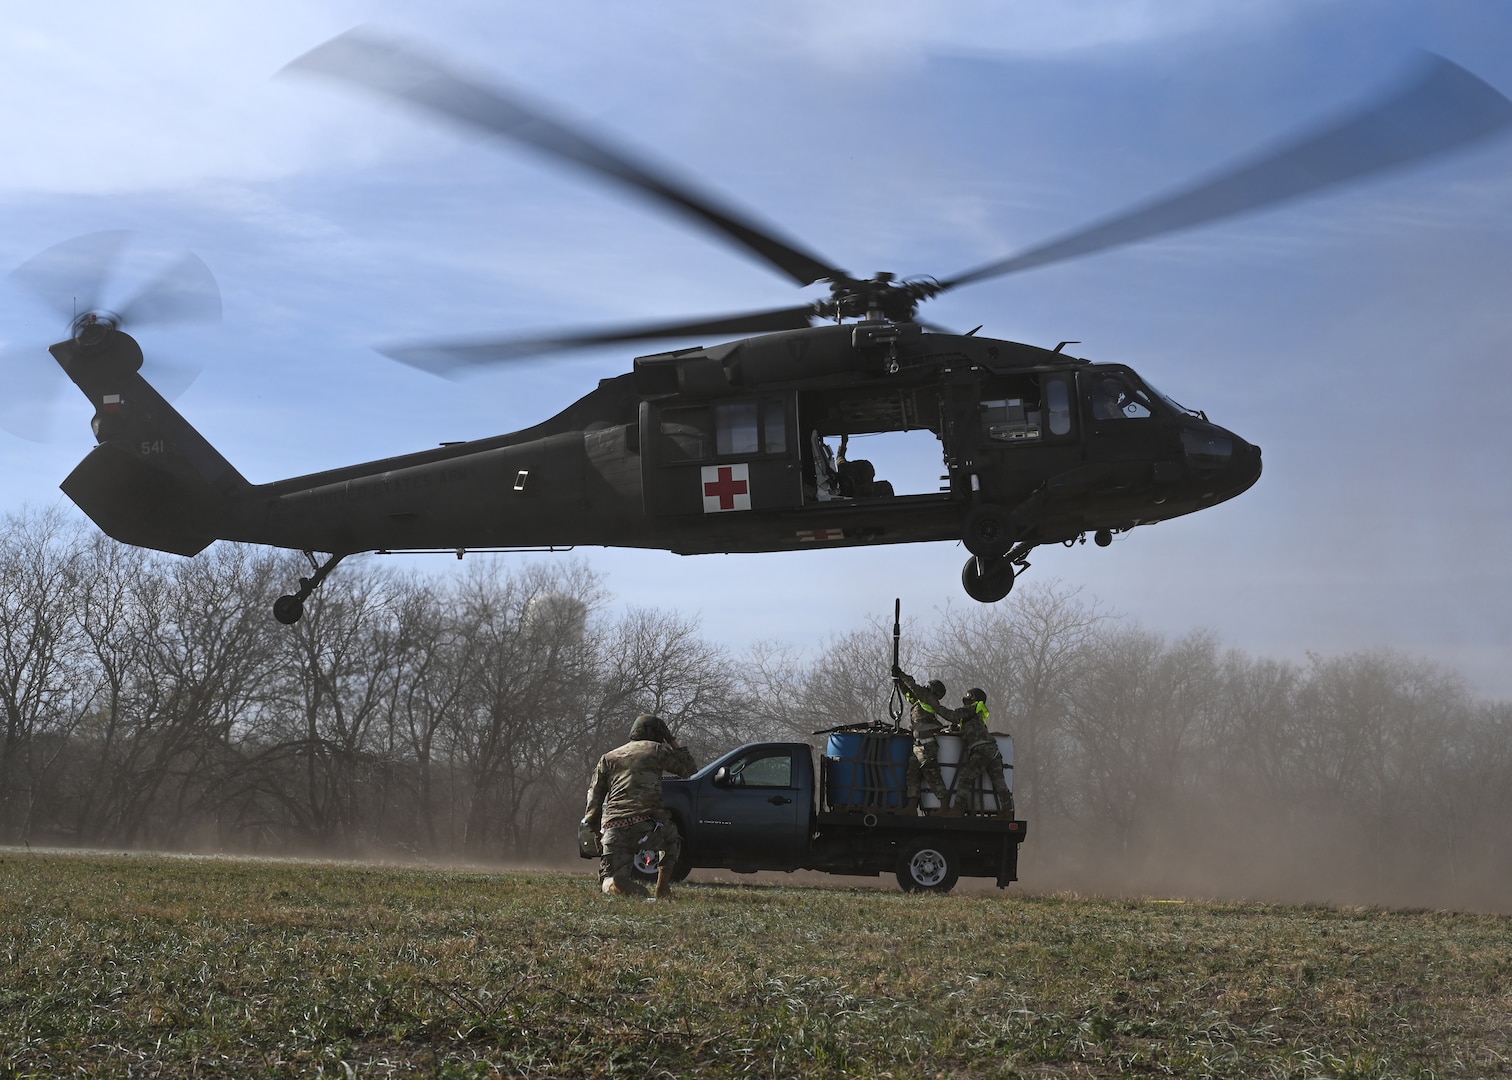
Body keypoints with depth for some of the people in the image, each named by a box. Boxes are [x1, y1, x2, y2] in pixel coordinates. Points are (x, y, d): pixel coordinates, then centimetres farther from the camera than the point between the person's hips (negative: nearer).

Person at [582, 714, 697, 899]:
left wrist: (592, 828, 21)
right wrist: (673, 743, 26)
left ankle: (615, 886, -25)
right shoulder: (656, 750, 9)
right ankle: (663, 888, 15)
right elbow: (689, 767, 16)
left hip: (614, 833, 2)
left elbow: (594, 797, 16)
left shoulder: (608, 758, 21)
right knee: (672, 837, 32)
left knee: (608, 880, 13)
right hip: (646, 827, -2)